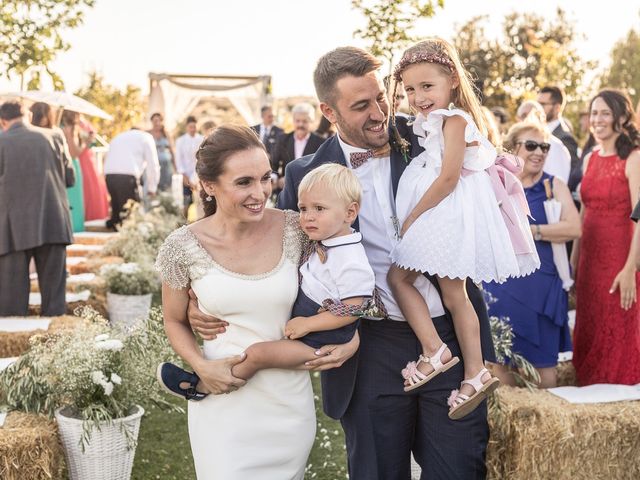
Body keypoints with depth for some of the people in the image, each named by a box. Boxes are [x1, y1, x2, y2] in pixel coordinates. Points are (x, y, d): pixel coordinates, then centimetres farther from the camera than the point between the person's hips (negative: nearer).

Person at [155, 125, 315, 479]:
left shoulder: (295, 229, -9)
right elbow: (175, 321, 4)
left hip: (289, 401, 2)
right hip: (222, 400, -1)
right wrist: (201, 366, -12)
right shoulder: (184, 247, -11)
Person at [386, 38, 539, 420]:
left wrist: (412, 217, -15)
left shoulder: (454, 120, -13)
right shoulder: (431, 122, 16)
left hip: (450, 216, -10)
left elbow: (448, 178, -20)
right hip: (432, 217, 10)